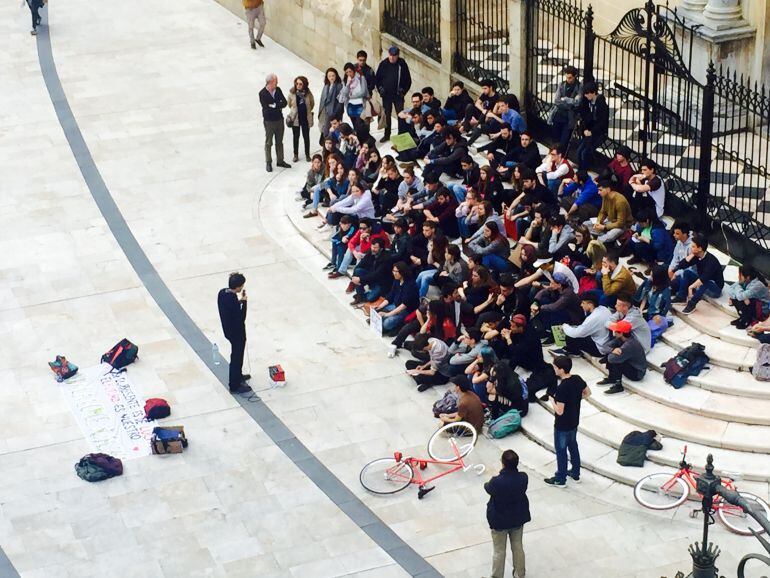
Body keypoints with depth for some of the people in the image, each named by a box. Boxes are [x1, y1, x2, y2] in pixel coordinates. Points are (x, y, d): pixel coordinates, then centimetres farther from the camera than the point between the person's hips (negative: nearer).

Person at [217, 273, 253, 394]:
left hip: (228, 329, 9)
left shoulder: (222, 293, -8)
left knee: (236, 354, 29)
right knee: (237, 357, 10)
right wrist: (243, 302, -22)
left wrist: (239, 301, -4)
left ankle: (237, 376, 50)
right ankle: (234, 386, 24)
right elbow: (241, 318, -26)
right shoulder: (233, 301, -34)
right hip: (237, 333, -9)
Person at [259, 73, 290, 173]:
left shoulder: (278, 90, -1)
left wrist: (274, 105, -20)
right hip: (269, 121, -5)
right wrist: (278, 106, -17)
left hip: (279, 119, 5)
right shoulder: (262, 93, -15)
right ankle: (268, 163, 15)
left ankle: (280, 161, 27)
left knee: (279, 142, 15)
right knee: (268, 143, 5)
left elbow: (285, 103, -7)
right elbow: (266, 107, -22)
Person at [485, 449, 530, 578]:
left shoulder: (496, 482, -32)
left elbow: (488, 488, -9)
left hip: (499, 521, -4)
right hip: (518, 519, 4)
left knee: (499, 551, 15)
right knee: (518, 547, 23)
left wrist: (487, 484, 15)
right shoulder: (523, 478, -21)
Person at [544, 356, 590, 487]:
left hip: (562, 426, -7)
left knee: (561, 451, 10)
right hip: (574, 422, 7)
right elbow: (587, 392, 9)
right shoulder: (577, 379, -9)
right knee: (573, 446, 25)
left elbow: (559, 411, -28)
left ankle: (560, 479, 25)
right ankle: (575, 474, 40)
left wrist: (552, 400, -11)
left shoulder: (561, 388, -32)